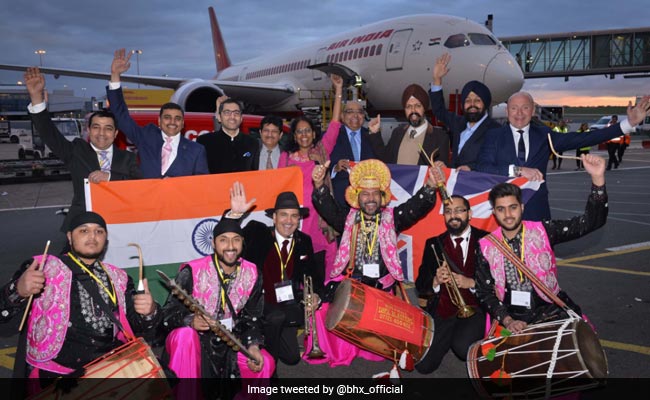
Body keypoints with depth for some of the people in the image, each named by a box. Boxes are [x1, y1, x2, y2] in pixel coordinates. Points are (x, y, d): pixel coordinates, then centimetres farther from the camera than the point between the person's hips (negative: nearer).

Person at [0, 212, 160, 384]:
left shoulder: (118, 278, 14)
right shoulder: (44, 267, 4)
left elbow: (137, 327, 16)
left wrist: (149, 312, -7)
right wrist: (19, 291, -23)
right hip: (57, 373, -4)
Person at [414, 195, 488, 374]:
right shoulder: (433, 244, 11)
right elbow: (421, 286, 8)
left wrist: (472, 283, -18)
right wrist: (435, 282, -13)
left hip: (474, 309, -2)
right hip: (442, 311, 3)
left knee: (463, 347, -30)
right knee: (423, 365, -11)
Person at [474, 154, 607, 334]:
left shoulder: (542, 231, -2)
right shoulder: (487, 246, 0)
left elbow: (590, 222, -8)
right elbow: (485, 292, 1)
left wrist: (597, 178, -21)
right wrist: (507, 320, -15)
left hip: (549, 311, 1)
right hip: (510, 317, -1)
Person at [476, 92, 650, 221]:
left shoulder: (543, 135, 10)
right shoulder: (494, 136, 4)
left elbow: (583, 138, 4)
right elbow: (482, 168, -11)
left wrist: (629, 123, 0)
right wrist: (518, 170, -23)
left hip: (536, 213, 2)